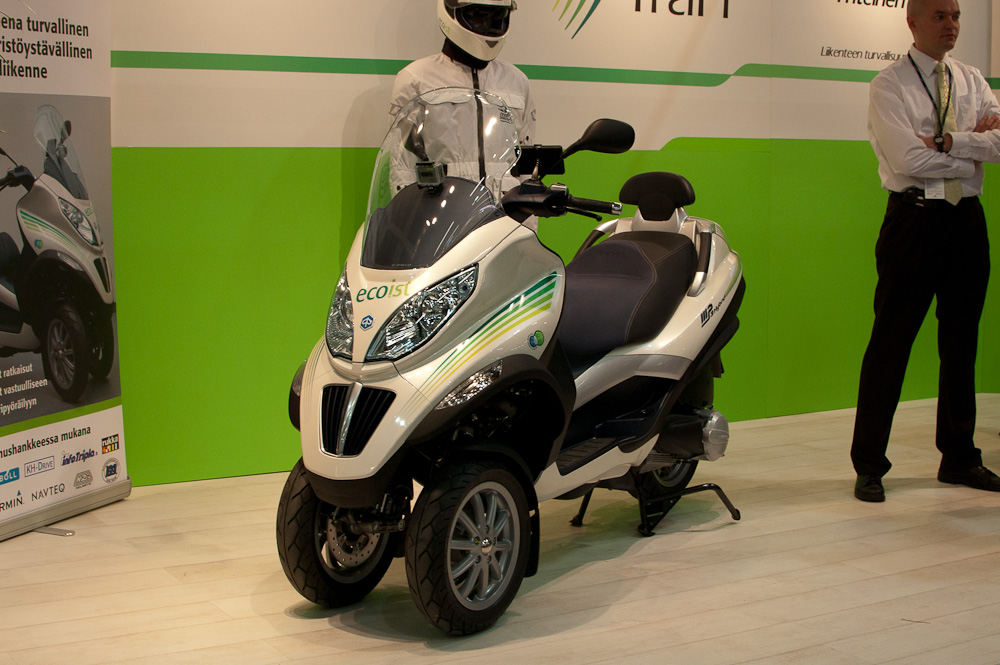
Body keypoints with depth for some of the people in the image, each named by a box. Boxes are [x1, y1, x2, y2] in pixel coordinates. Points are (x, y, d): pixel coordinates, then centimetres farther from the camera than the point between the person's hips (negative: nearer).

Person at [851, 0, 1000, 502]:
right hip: (915, 217, -5)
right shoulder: (890, 86, -3)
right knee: (890, 342, -3)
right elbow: (910, 160, -16)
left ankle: (959, 458, 22)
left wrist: (947, 142, -15)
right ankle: (868, 464, 4)